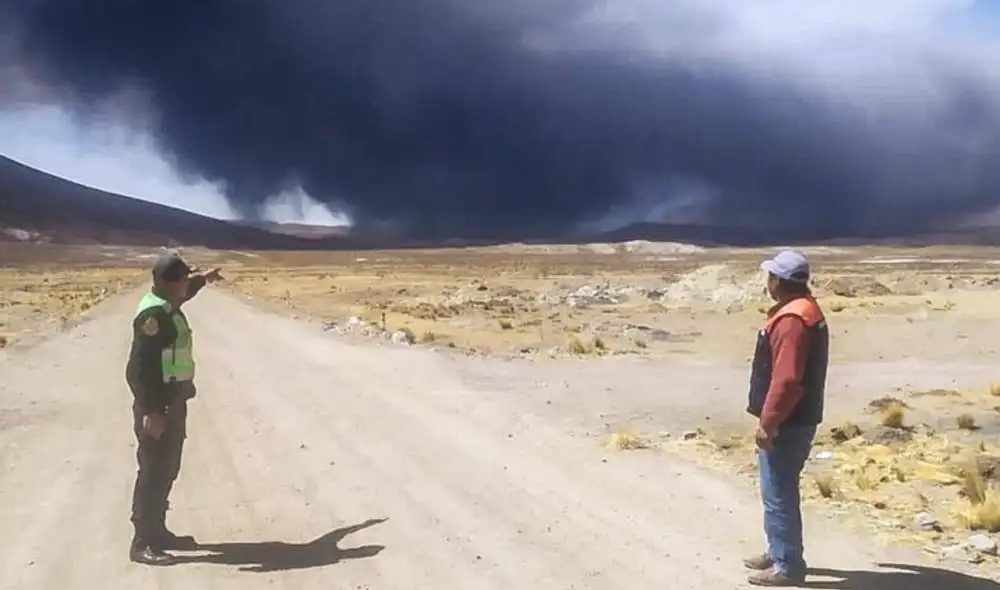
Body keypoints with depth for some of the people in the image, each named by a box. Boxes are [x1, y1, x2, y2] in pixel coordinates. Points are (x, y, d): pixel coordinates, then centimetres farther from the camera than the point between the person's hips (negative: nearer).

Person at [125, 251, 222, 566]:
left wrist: (202, 279, 44)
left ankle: (157, 532, 27)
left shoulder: (166, 305, 9)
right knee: (154, 472, -6)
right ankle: (142, 543, 0)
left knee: (167, 469, 17)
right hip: (156, 406, -10)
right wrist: (151, 411, -28)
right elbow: (142, 366, -26)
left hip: (172, 401, 10)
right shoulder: (153, 314, -21)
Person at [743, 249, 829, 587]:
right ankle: (778, 553, 30)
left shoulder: (791, 319, -21)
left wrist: (767, 422, -22)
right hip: (795, 420, 11)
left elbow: (786, 379, -27)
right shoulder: (804, 312, 13)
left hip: (785, 424, -11)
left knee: (778, 494, -3)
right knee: (779, 491, 19)